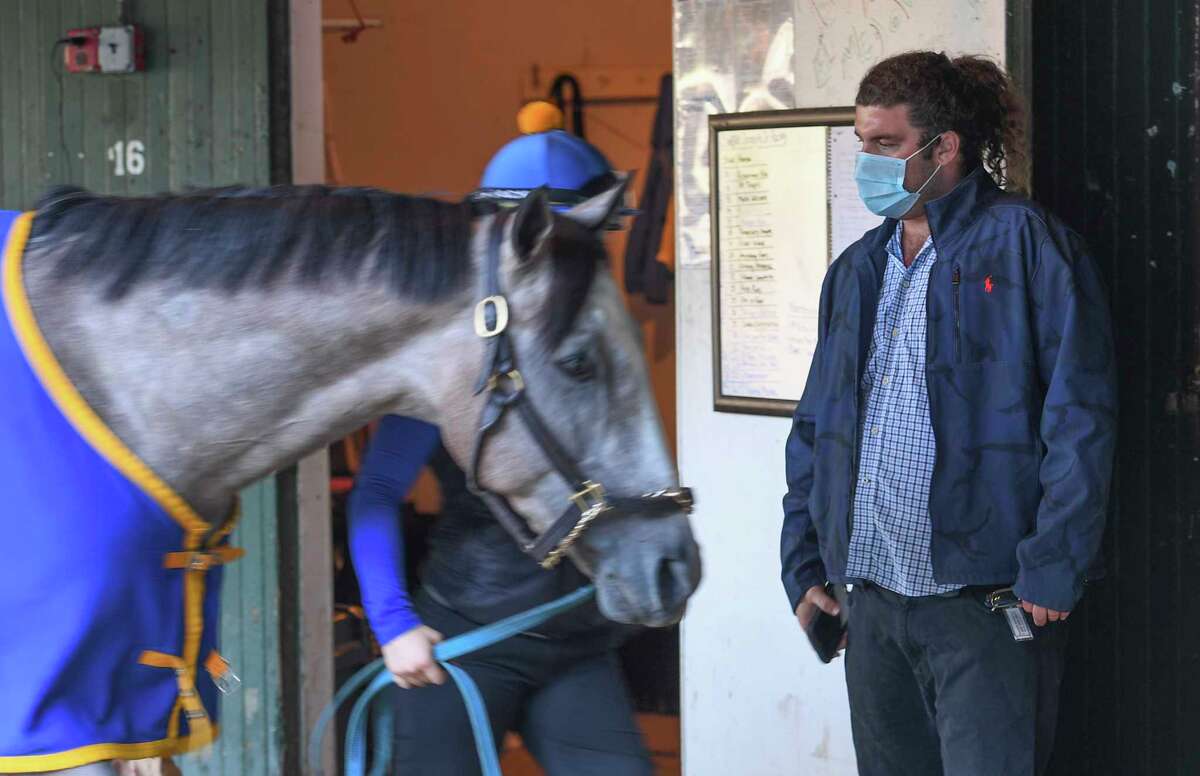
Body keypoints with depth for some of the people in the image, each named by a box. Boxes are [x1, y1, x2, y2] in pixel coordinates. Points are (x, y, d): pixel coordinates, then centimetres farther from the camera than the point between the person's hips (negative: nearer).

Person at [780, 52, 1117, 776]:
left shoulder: (1028, 244, -5)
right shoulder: (857, 270, 16)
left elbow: (1080, 418, -11)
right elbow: (814, 427, 19)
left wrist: (1053, 569, -16)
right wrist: (805, 565, 11)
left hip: (986, 603, -7)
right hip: (871, 600, 7)